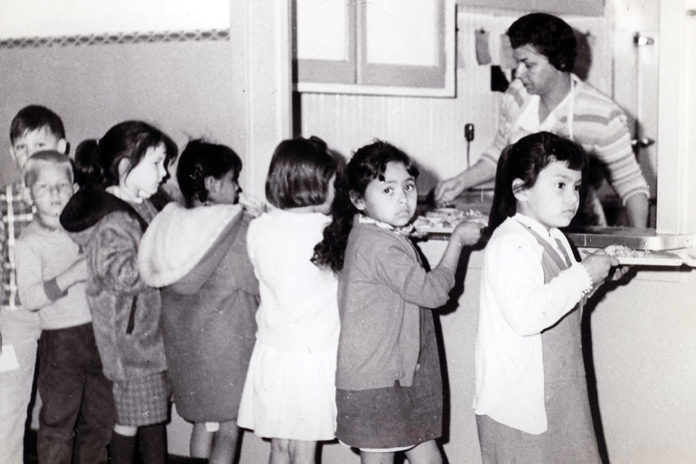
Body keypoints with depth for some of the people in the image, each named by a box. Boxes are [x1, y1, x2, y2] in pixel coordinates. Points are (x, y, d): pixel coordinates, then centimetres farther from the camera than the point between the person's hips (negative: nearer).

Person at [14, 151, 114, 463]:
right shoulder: (28, 242, -6)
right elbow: (28, 297, -17)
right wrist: (70, 276, -24)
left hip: (98, 332, 5)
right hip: (60, 340, -5)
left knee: (101, 418, 14)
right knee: (57, 421, 1)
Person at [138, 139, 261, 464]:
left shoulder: (168, 226, -1)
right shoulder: (240, 227, -16)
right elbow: (255, 285, -10)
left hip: (182, 341, 6)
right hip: (227, 337, -6)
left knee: (203, 422, 20)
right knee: (228, 429, 5)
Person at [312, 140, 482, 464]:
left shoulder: (377, 235, 9)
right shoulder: (380, 245, -21)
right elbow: (432, 291, -21)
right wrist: (458, 240, -11)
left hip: (401, 376, 10)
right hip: (377, 384, -10)